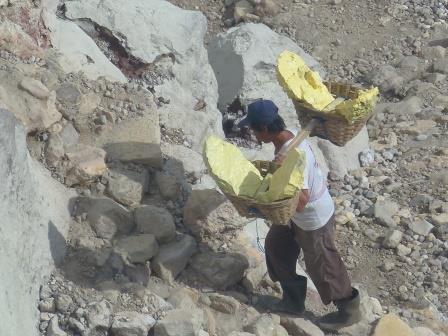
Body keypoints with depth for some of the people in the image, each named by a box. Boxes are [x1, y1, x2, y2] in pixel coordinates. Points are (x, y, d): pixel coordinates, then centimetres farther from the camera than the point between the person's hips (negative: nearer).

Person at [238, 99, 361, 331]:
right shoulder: (289, 136, -9)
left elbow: (300, 203, -38)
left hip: (314, 219, -9)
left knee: (322, 268, 9)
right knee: (276, 247, 21)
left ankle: (349, 310, 31)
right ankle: (293, 300, 36)